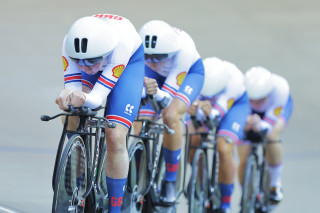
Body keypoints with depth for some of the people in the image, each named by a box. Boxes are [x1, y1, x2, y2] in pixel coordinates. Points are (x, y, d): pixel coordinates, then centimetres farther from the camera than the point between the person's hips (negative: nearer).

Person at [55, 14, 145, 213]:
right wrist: (67, 96, -57)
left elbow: (99, 97, -42)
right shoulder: (70, 43, -35)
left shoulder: (121, 44, -43)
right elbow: (72, 85, -33)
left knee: (115, 137, -18)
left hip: (129, 62, -4)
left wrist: (84, 99, -65)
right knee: (71, 123, -20)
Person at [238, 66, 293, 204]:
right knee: (244, 161, -11)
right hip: (248, 112, 1)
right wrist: (246, 124, -57)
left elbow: (268, 125, -41)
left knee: (271, 136, -33)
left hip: (276, 108, -1)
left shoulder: (280, 88, -42)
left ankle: (275, 185, -9)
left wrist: (259, 126, -65)